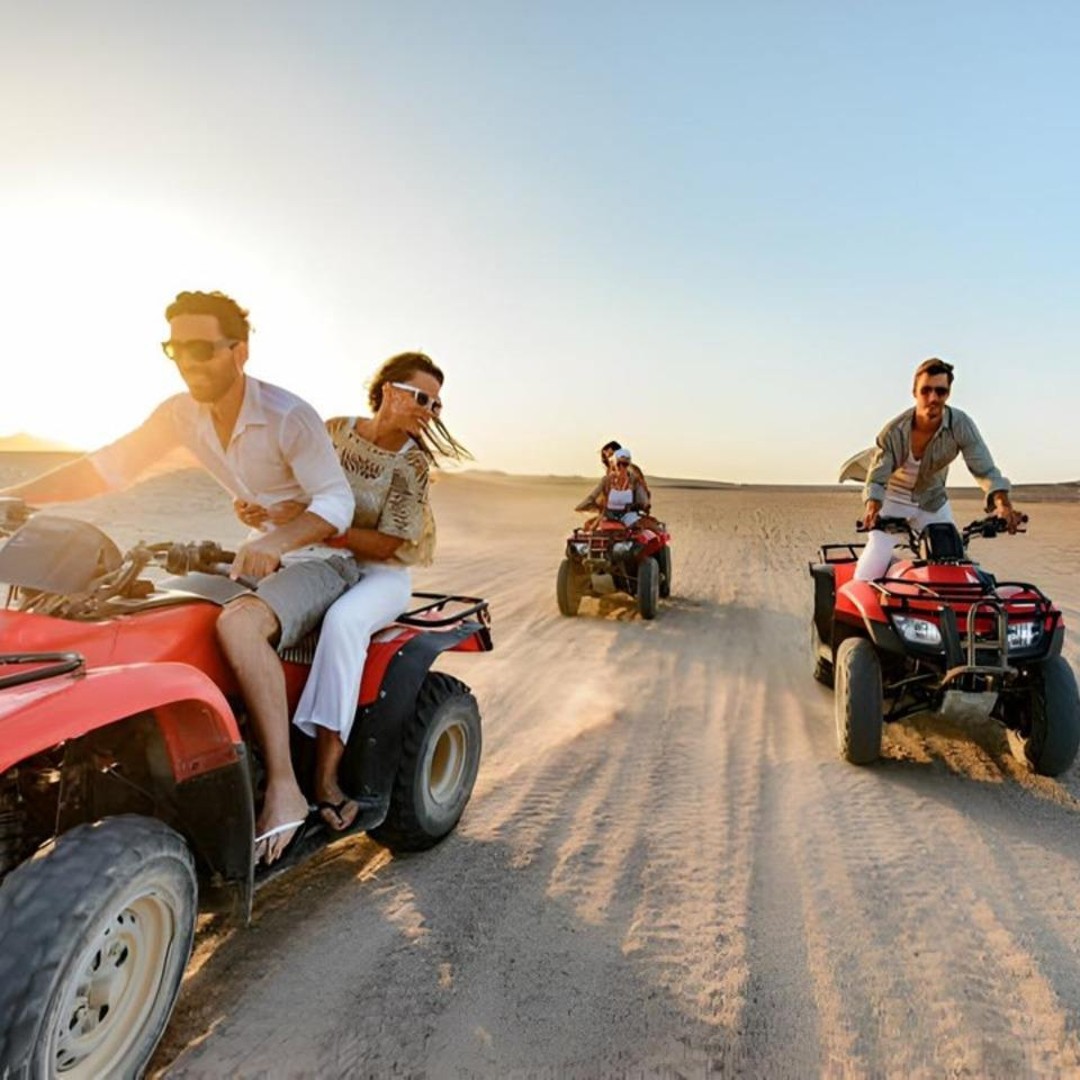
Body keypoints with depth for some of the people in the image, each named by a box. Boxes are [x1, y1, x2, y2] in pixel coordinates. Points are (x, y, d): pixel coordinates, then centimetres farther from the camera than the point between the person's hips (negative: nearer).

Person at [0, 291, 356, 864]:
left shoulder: (288, 417, -20)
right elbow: (107, 467, 4)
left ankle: (284, 789, -27)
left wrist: (275, 541, -38)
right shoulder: (182, 414, 1)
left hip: (325, 556, -8)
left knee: (238, 623, -34)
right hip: (266, 553, 8)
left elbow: (337, 502, -22)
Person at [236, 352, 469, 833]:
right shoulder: (336, 431, 3)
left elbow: (386, 544, -14)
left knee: (342, 619, -36)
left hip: (381, 575, -4)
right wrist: (269, 515, -13)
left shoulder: (411, 462, -8)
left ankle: (326, 776, -33)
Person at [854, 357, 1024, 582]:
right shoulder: (894, 431, -25)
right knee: (871, 567, -14)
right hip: (894, 500, -3)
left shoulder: (961, 424, -21)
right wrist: (872, 510, -43)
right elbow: (876, 479, -23)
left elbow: (985, 470, -22)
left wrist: (1002, 503, -41)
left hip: (933, 502, 3)